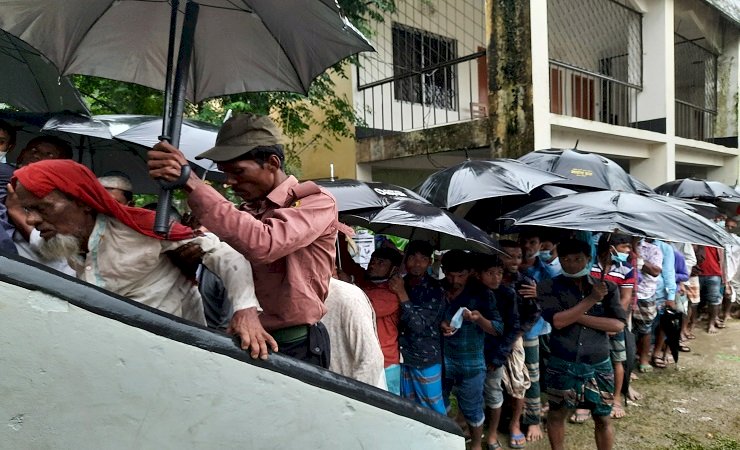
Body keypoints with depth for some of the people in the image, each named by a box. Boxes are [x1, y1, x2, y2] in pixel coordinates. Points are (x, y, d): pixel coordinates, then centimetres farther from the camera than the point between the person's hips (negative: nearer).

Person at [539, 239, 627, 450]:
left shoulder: (607, 288, -1)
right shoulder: (549, 288, -7)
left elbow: (618, 324, -10)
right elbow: (558, 321, -19)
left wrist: (578, 317, -16)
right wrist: (591, 299, -21)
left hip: (598, 365, 1)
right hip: (562, 365, -1)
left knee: (603, 418, 13)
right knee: (557, 414, 16)